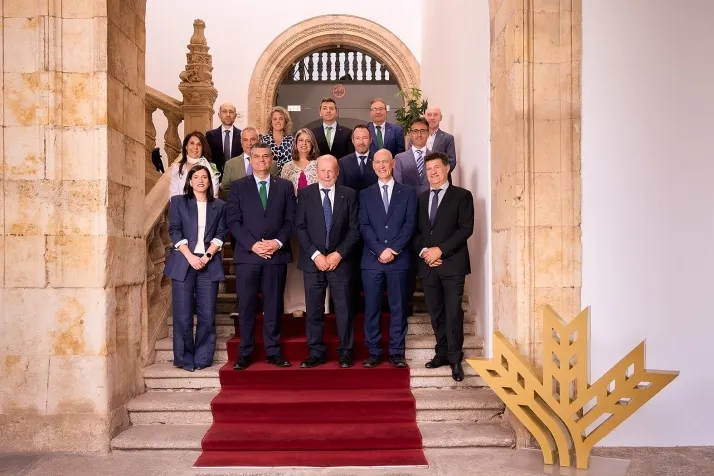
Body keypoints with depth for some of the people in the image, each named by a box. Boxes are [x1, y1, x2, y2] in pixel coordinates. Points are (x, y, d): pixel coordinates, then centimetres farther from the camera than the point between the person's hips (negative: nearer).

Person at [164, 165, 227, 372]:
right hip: (183, 262, -1)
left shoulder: (219, 205, 13)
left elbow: (221, 234, 5)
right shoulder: (178, 201, 9)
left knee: (207, 315, -1)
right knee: (183, 315, -1)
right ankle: (184, 359, 10)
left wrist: (206, 256, -9)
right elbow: (175, 231, 1)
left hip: (210, 264, 1)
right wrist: (190, 257, -11)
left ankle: (202, 359, 10)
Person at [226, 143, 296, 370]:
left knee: (273, 305, 6)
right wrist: (252, 244, -12)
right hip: (247, 254, -1)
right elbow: (233, 220, 0)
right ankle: (244, 353, 11)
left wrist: (278, 242, -10)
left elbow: (291, 219, 5)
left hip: (277, 255, 1)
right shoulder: (238, 186, 8)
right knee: (246, 306, 3)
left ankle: (273, 351, 14)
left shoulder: (285, 186, 10)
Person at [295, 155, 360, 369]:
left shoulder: (349, 194, 4)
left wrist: (339, 254, -9)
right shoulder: (305, 194, 4)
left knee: (343, 309, 3)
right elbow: (300, 228, 0)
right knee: (314, 310, 5)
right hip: (313, 261, 1)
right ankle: (316, 353, 15)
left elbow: (354, 229, 1)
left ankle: (345, 353, 15)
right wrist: (315, 255, -9)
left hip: (340, 260, 0)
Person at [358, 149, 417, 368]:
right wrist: (380, 250, -11)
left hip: (399, 260, -1)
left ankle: (396, 352, 12)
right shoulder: (365, 194, 12)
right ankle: (373, 352, 13)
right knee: (372, 308, 4)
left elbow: (410, 224, 0)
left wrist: (394, 249, -12)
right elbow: (364, 226, 2)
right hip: (372, 260, 1)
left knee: (398, 307, 4)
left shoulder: (408, 192, 8)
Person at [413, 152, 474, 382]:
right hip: (427, 264, 5)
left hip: (452, 263, -4)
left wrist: (440, 250, -14)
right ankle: (442, 353, 19)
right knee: (436, 313, 9)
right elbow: (415, 231, 14)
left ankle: (455, 358, 4)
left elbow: (466, 228, -8)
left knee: (453, 312, -5)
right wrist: (423, 251, -5)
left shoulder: (462, 196, 1)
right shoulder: (421, 199, 16)